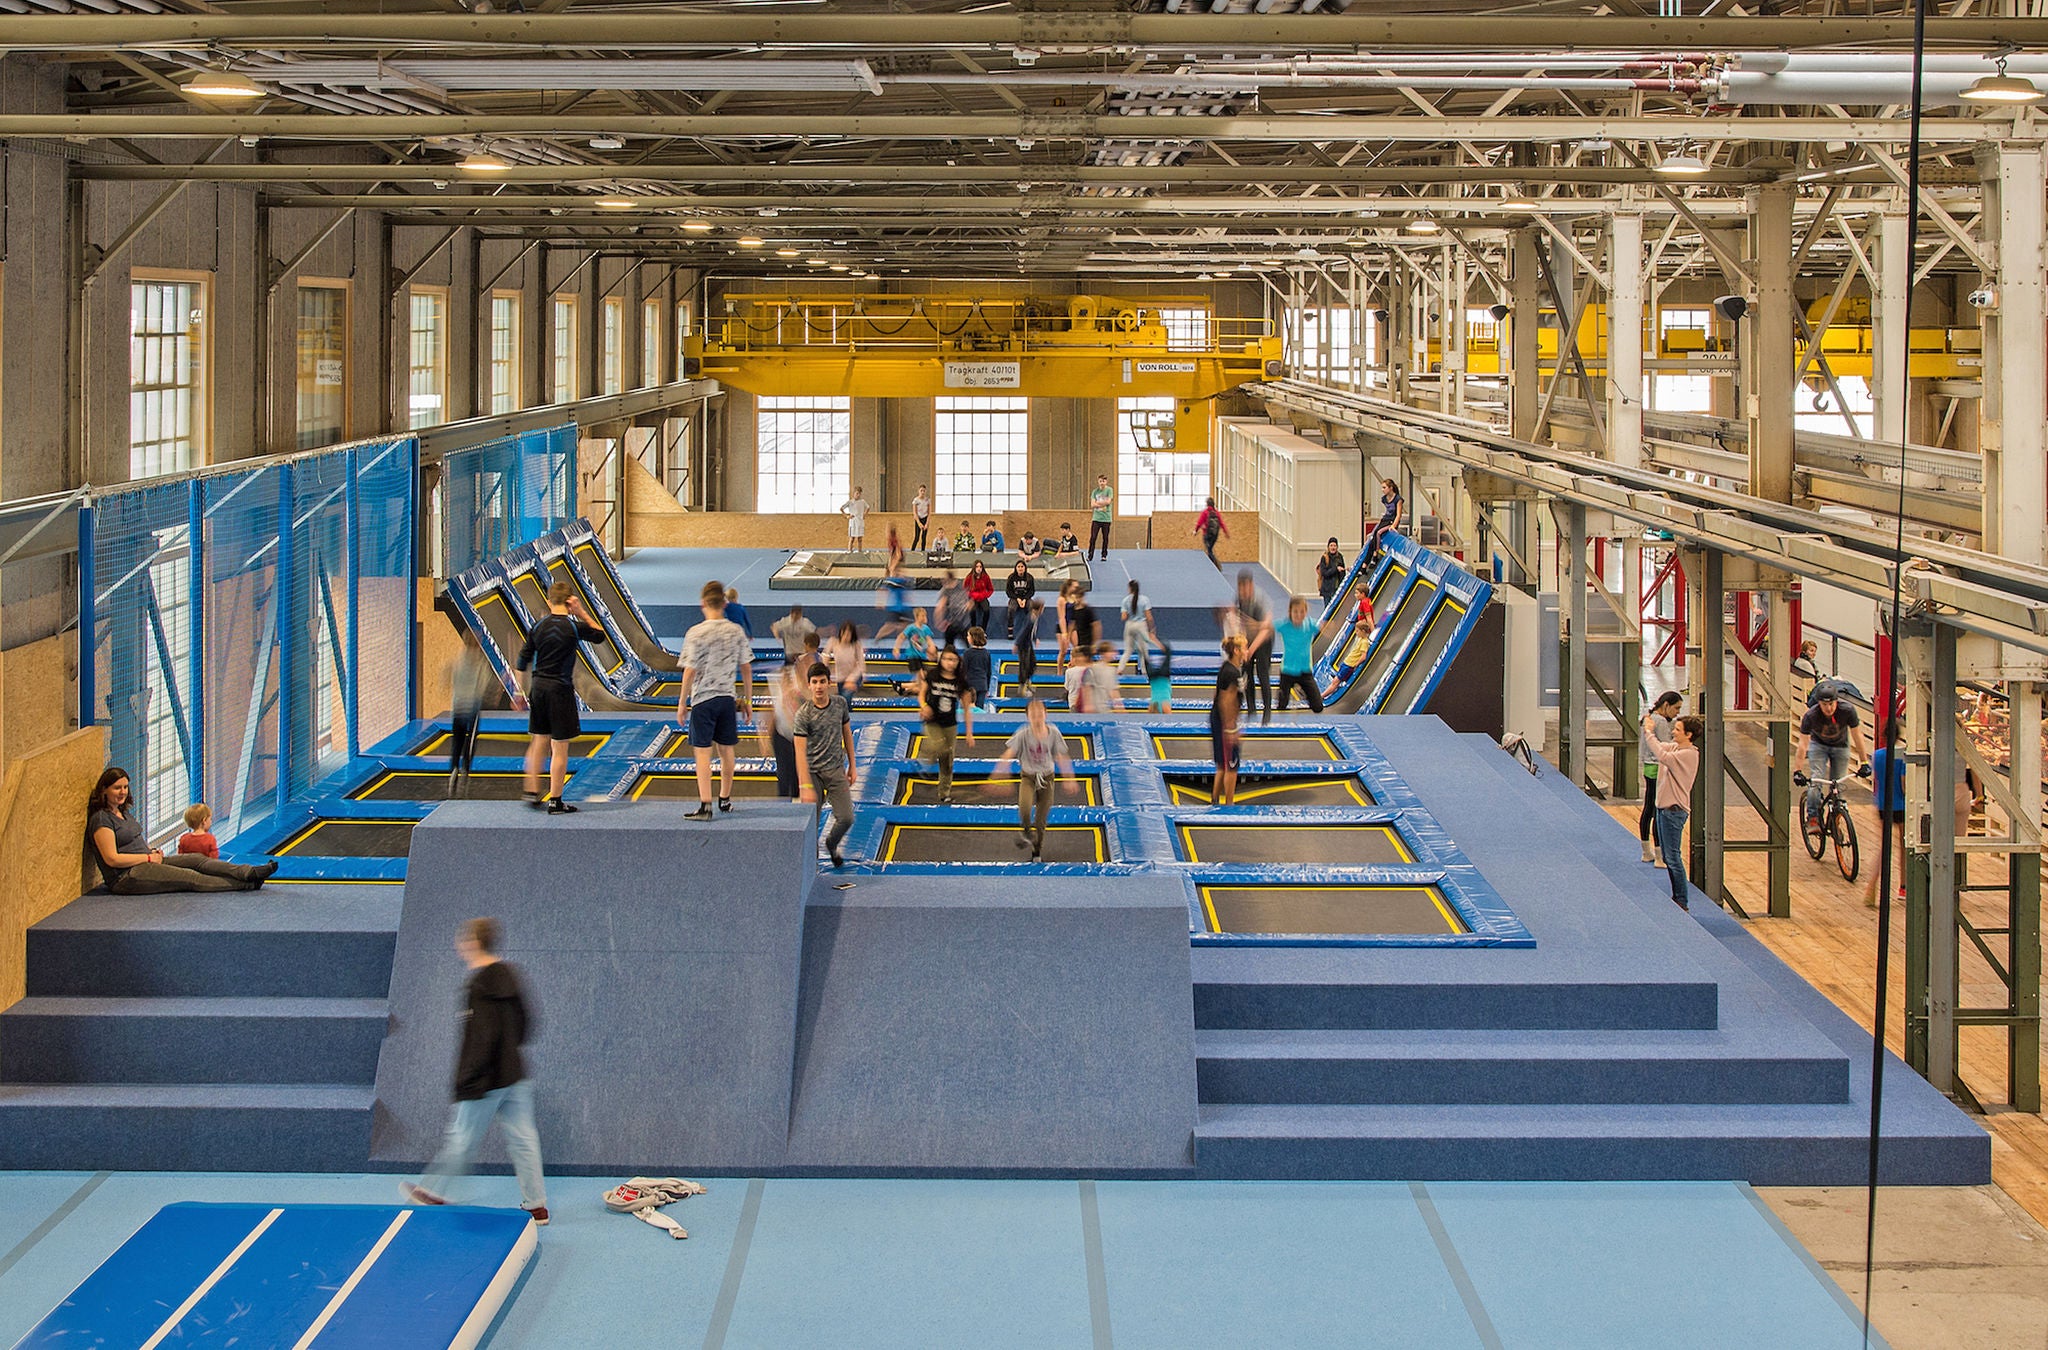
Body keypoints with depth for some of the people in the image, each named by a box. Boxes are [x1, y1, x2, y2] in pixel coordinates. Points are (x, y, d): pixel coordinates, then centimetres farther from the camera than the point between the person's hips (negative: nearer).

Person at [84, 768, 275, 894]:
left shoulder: (123, 812, 19)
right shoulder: (101, 819, -12)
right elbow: (112, 859, -19)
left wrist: (154, 852, 7)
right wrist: (149, 857, -13)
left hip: (146, 862, 9)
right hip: (125, 878, -9)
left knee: (197, 859, -10)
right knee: (190, 877, -19)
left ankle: (249, 873, -25)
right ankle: (247, 884, -24)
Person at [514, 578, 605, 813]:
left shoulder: (538, 627, 4)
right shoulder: (573, 627, -8)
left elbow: (522, 663, 7)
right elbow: (600, 635, 10)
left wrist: (522, 693, 16)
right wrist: (581, 613, 3)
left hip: (538, 688, 5)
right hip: (561, 689, -5)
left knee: (538, 742, 17)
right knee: (560, 748, 0)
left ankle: (532, 793, 20)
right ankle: (555, 801, 2)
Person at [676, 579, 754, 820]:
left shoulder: (696, 633, -12)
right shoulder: (736, 631, 1)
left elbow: (690, 671, -12)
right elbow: (746, 668, 6)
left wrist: (682, 703, -3)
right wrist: (748, 701, 15)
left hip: (702, 699, -4)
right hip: (728, 698, 4)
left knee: (703, 752, -4)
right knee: (726, 749, 16)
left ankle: (705, 805, -12)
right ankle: (725, 799, 29)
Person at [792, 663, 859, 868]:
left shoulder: (840, 704, 1)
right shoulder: (803, 715, -15)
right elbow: (800, 753, -18)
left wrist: (852, 766, 15)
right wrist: (805, 787, -24)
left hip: (836, 770, 4)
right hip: (812, 772, -4)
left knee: (846, 818, -2)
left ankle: (832, 844, 29)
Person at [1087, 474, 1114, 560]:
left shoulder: (1109, 490, 0)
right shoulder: (1095, 491, 7)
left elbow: (1108, 501, -11)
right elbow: (1092, 505, 0)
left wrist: (1097, 503, -3)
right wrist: (1102, 504, -11)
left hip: (1106, 518, -2)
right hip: (1096, 517, 2)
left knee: (1105, 538, 5)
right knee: (1093, 537, -3)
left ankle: (1104, 555, 14)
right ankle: (1090, 555, 0)